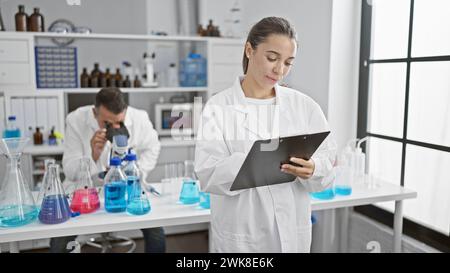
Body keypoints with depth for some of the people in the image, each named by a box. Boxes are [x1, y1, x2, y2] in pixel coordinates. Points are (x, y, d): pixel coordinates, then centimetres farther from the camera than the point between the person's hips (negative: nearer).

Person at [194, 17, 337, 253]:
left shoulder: (305, 106, 0)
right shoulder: (218, 107, -8)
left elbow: (327, 161, -2)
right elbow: (208, 173, -15)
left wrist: (312, 169, -25)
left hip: (292, 230, 3)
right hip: (240, 233, -2)